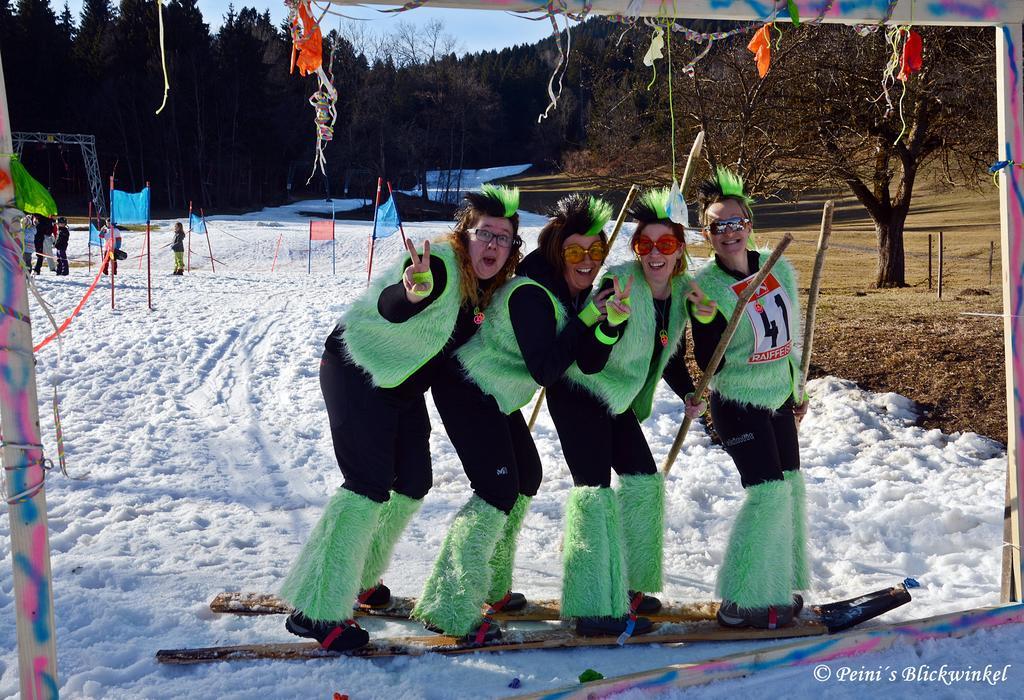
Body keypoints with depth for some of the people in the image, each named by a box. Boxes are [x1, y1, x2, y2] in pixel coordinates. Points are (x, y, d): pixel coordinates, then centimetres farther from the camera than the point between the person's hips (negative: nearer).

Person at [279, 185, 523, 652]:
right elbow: (389, 308, -43)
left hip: (403, 387, 9)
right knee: (370, 485, -15)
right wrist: (411, 292, -67)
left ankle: (359, 578, 31)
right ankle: (315, 611, -10)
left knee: (413, 484, 12)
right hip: (357, 372, -9)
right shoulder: (441, 264, -25)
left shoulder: (488, 288, 2)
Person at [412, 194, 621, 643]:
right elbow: (545, 370, -30)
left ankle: (490, 587, 32)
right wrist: (585, 320, -29)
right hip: (465, 390, -10)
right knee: (498, 489, -18)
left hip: (497, 398, 10)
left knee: (527, 476, 18)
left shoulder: (575, 294, 2)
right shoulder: (531, 294, -26)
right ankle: (451, 609, -15)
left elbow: (588, 364, -6)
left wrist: (608, 325, -24)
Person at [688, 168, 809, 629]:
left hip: (779, 400, 7)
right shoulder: (705, 286, -16)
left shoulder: (781, 269, 0)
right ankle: (741, 603, -3)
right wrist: (706, 320, -35)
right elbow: (709, 364, -18)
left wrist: (798, 388, 19)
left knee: (792, 485, 10)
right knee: (768, 489, -13)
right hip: (738, 404, -6)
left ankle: (782, 584, 27)